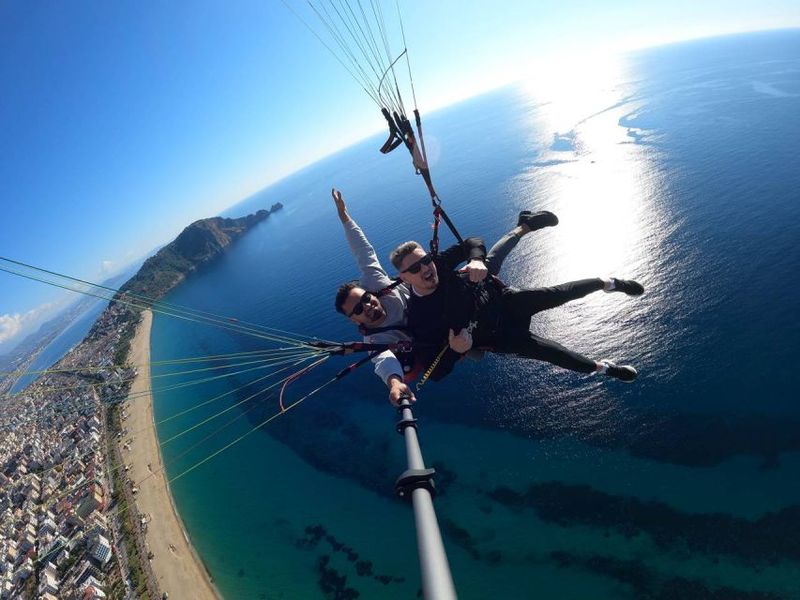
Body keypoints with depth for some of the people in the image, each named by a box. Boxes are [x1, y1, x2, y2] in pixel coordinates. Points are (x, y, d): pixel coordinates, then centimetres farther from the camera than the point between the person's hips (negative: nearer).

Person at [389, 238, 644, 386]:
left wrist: (477, 260, -27)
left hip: (504, 300, 3)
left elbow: (472, 243, -5)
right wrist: (455, 349, -39)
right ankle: (601, 367, 23)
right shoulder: (418, 319, -26)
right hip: (499, 337, -3)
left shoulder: (439, 265, -17)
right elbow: (436, 372, -21)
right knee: (551, 352, -7)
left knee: (560, 293, -3)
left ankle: (607, 283, 28)